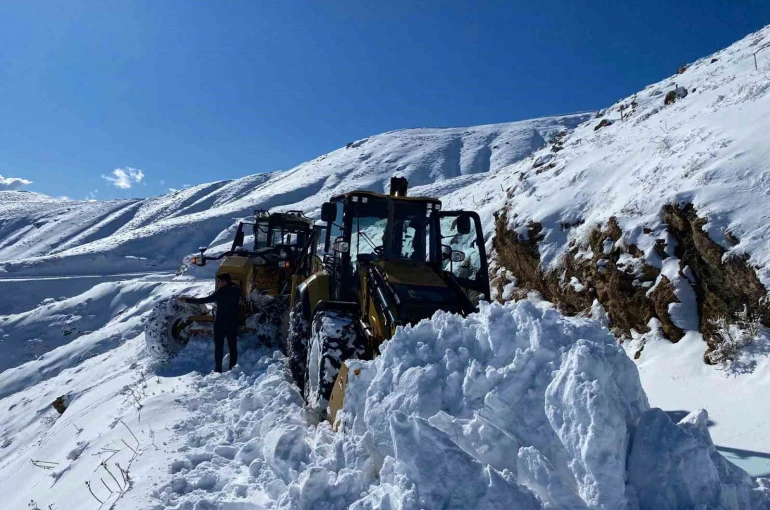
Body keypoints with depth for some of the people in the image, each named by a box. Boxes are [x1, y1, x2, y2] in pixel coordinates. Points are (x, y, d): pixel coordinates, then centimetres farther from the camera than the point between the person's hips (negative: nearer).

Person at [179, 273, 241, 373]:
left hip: (220, 323, -4)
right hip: (233, 323, 4)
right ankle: (233, 369, 10)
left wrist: (186, 300, -17)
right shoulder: (237, 290, -2)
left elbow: (204, 300, -19)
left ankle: (218, 369, 8)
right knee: (233, 346, 9)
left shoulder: (220, 292, -15)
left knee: (219, 346, 6)